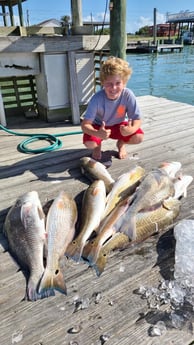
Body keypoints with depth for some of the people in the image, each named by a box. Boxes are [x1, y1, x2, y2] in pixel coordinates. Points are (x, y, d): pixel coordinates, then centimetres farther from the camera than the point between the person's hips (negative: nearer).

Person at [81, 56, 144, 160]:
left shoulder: (128, 95, -26)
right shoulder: (97, 99, -31)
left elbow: (137, 119, -21)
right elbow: (85, 124, -33)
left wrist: (131, 129, -46)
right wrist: (98, 133, -54)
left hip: (119, 125, 2)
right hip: (99, 126, -1)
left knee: (138, 137, -24)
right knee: (89, 143, -30)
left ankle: (121, 143, 13)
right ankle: (97, 146, 11)